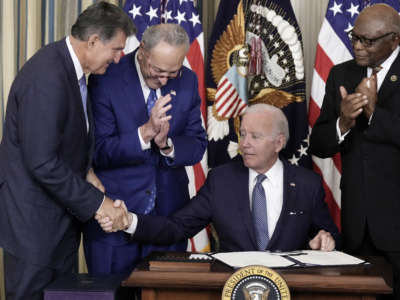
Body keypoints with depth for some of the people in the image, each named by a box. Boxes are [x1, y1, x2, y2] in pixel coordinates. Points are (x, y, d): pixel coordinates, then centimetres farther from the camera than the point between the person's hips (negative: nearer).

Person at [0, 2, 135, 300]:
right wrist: (97, 202, -21)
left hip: (61, 215, 9)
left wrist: (86, 171, 2)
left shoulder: (70, 66, 6)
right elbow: (42, 163, -27)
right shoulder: (46, 76, -25)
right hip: (33, 217, -9)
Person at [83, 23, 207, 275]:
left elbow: (197, 147, 2)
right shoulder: (106, 80, -12)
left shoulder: (187, 81, 0)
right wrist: (145, 133, -29)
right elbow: (99, 152, -16)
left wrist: (167, 144, -19)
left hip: (168, 209, 4)